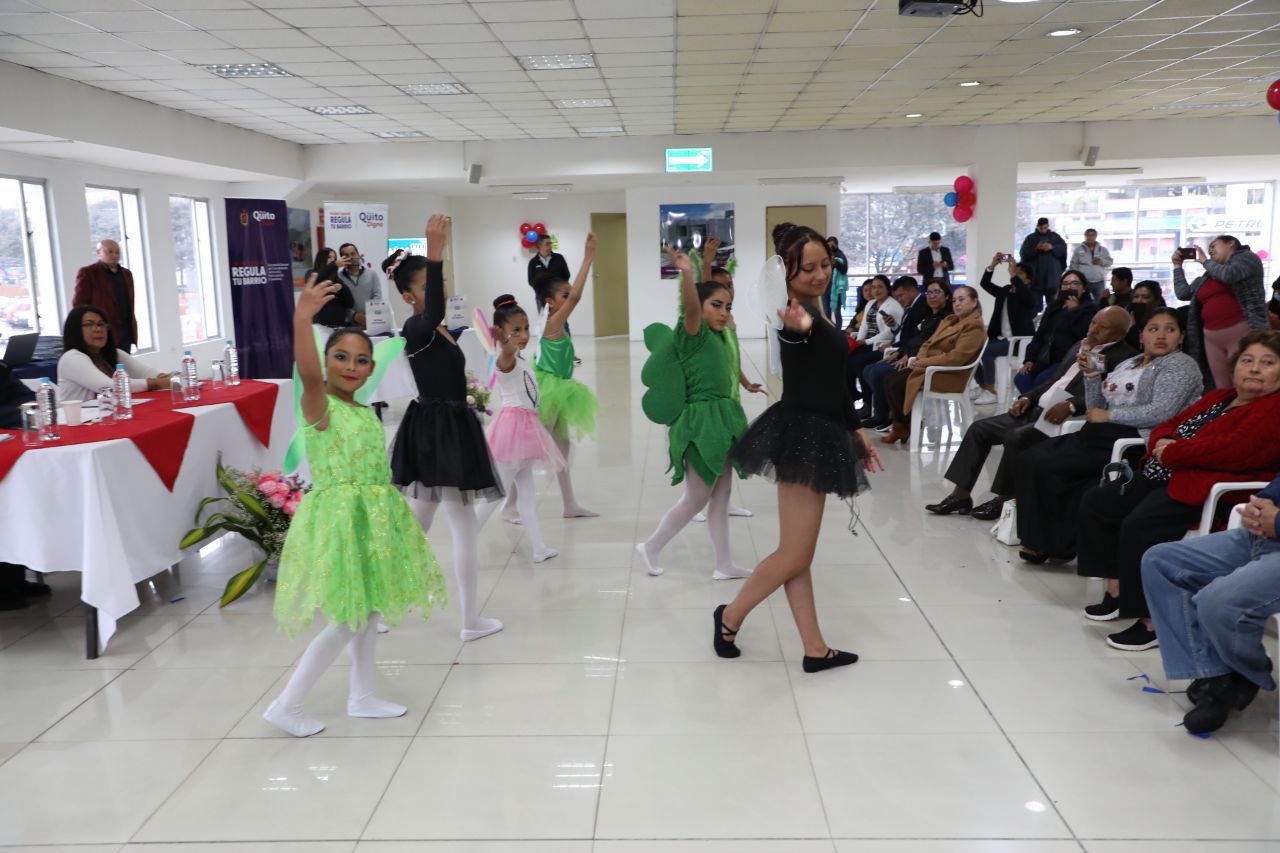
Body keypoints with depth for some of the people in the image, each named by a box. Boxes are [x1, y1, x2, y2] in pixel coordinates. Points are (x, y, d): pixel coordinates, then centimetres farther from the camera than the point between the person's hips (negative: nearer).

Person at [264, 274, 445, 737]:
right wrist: (302, 319, -50)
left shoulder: (365, 411, 10)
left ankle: (361, 697, 33)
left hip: (370, 519, 8)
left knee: (369, 610, 17)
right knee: (348, 621, -4)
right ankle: (287, 705, 11)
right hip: (339, 516, -8)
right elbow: (308, 374, -37)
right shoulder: (319, 405, -14)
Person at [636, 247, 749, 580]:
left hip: (718, 420, 9)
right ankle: (651, 547, 19)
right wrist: (687, 273, -48)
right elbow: (691, 308, -35)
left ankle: (724, 565, 20)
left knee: (721, 495, 12)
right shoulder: (694, 331, -14)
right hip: (702, 422, -9)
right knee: (696, 499, 2)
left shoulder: (715, 336, 10)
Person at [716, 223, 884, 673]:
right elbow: (794, 329, -45)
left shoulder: (815, 311, 13)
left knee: (799, 556, 12)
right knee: (794, 556, -1)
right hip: (803, 434, -10)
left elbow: (833, 379, 21)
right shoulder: (799, 312, -17)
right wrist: (798, 327, -68)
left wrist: (857, 429, 23)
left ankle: (815, 649, 20)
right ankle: (730, 617, 19)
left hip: (816, 433, 10)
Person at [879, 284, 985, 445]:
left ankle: (906, 426, 2)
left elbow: (955, 357, -21)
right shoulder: (949, 321, 17)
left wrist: (923, 362, -18)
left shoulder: (974, 327, -11)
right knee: (889, 380, -9)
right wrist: (919, 358, -7)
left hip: (948, 376, -9)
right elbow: (929, 343, 16)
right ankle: (899, 425, -5)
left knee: (896, 385, -19)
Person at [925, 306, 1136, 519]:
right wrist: (1027, 398, 8)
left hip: (1064, 419, -9)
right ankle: (961, 495, 0)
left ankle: (1004, 499, -13)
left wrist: (1070, 405, -29)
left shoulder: (1124, 356, -6)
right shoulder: (1079, 346, 21)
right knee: (979, 429, -1)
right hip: (1037, 409, 9)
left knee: (1016, 437, -31)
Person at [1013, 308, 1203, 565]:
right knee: (1030, 459, -13)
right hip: (1103, 436, 8)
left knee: (1048, 466, -22)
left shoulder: (1180, 364, 0)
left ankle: (1059, 543, -5)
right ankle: (1039, 540, -10)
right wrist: (1091, 374, 5)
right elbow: (1097, 409, 19)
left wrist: (1109, 415, -9)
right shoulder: (1127, 365, 23)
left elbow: (1160, 413, -16)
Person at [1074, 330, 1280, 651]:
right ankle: (1116, 588, 9)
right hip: (1161, 478, 11)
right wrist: (1163, 443, -5)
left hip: (1201, 491, -10)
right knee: (1096, 501, 5)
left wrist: (1171, 453, -13)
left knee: (1139, 526, -31)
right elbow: (1167, 426, 21)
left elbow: (1233, 449, -24)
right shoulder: (1218, 397, 21)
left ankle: (1152, 623, -19)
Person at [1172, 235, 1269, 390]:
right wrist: (1177, 265, 24)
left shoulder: (1247, 257, 5)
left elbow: (1228, 275, -13)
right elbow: (1183, 293, 23)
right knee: (1222, 389, 4)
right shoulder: (1206, 278, 22)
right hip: (1212, 339, 6)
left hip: (1241, 333, -6)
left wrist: (1206, 261, 4)